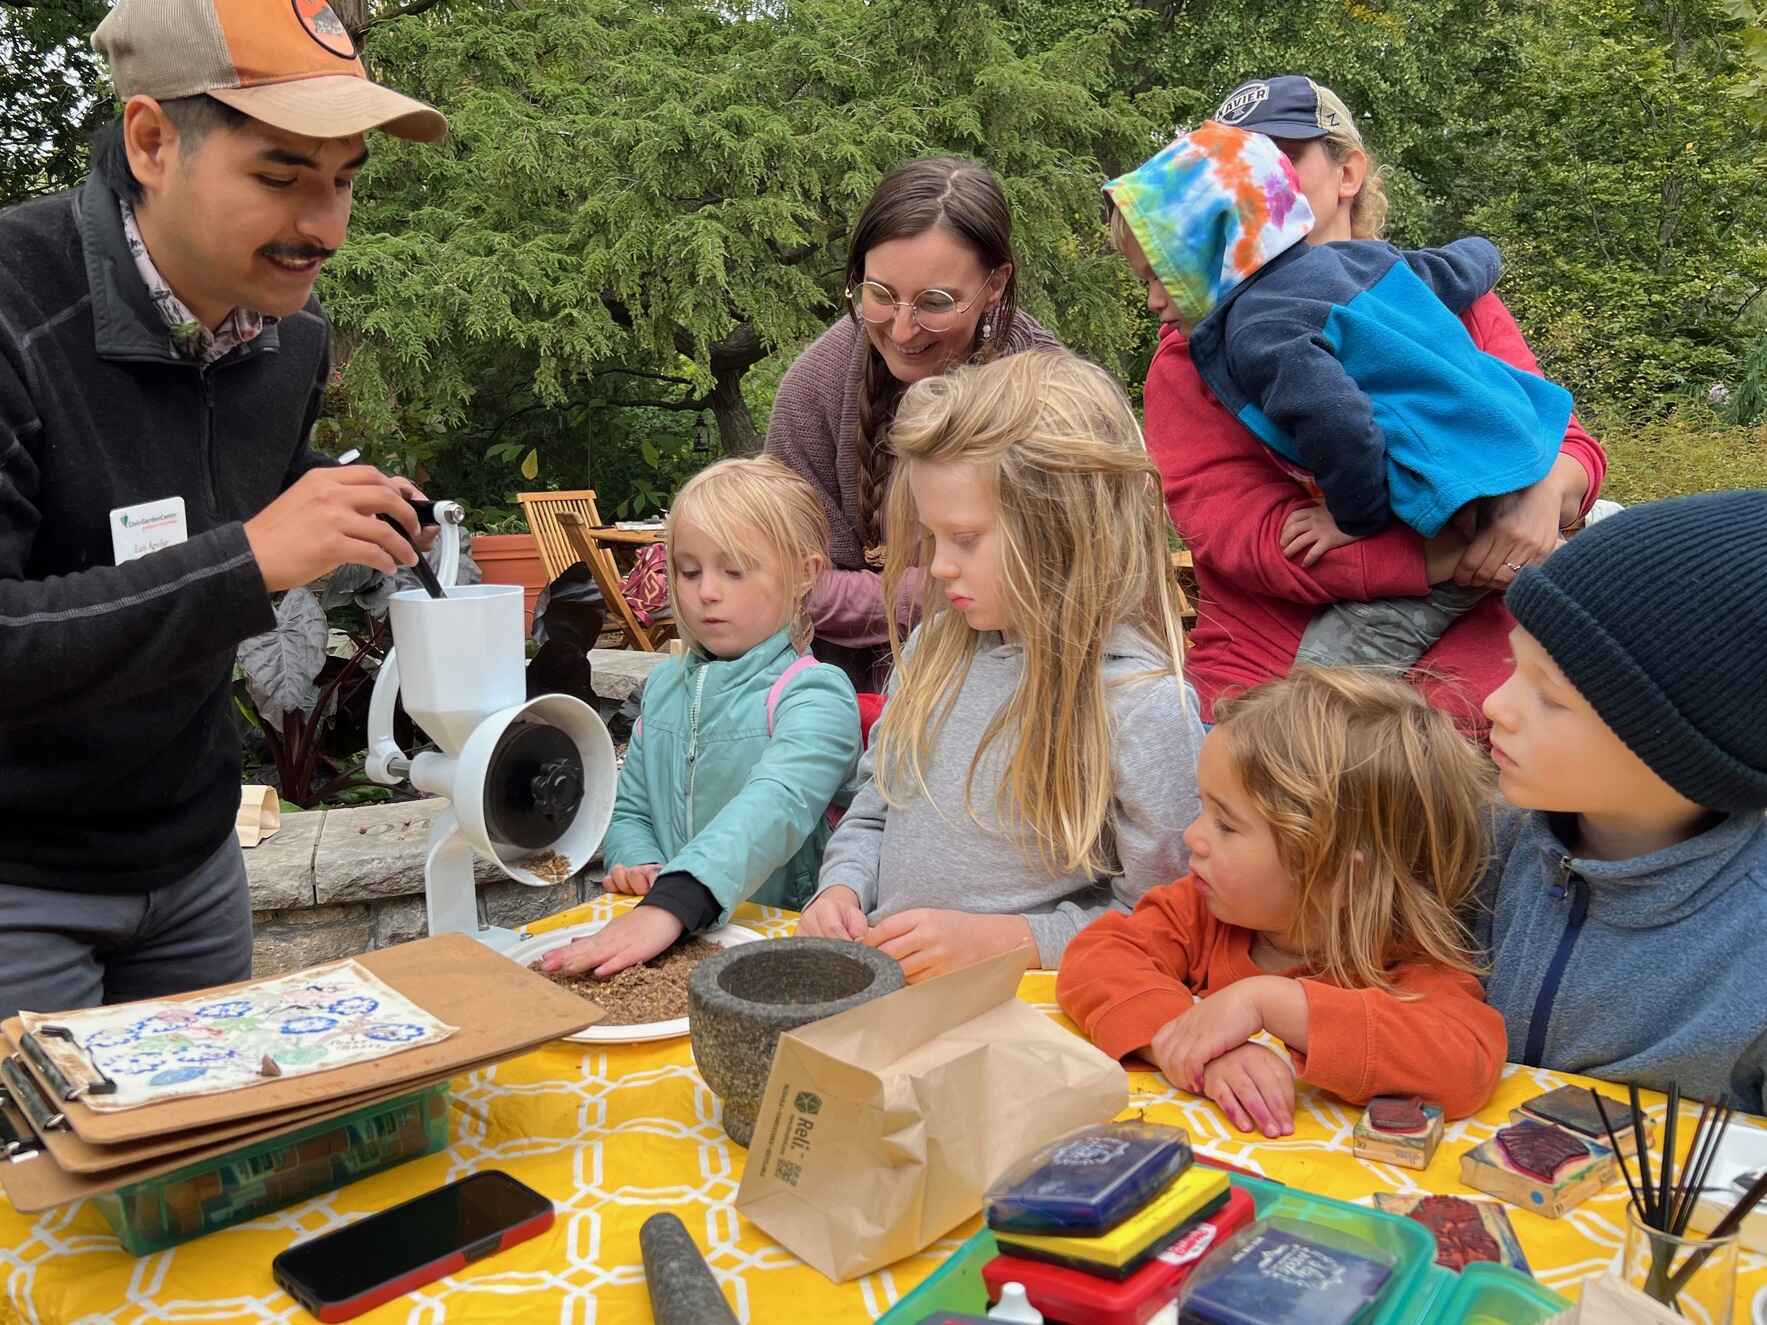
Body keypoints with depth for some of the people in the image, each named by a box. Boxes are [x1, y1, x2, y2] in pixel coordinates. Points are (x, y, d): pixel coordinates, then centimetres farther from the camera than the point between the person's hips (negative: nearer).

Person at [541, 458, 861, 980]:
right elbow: (629, 807, 20)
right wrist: (637, 864, -4)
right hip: (668, 939, 4)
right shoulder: (665, 685, 13)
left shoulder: (814, 695, -8)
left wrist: (671, 904, -41)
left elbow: (776, 805, -26)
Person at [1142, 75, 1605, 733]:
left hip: (1458, 650, 1)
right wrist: (1460, 560, -17)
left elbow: (1565, 440, 13)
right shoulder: (1193, 352, 5)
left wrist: (1542, 492, -14)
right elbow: (1247, 533, -9)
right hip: (1269, 664, 0)